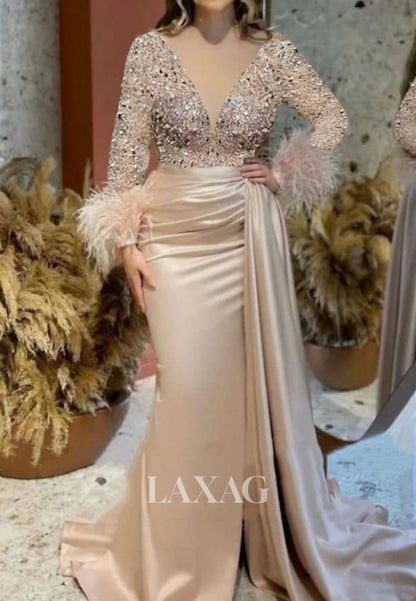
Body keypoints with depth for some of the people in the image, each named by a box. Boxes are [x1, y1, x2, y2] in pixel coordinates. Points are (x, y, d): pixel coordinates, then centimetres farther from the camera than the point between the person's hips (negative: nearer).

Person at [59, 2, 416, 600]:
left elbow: (334, 117, 12)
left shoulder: (274, 53, 0)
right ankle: (174, 549, 24)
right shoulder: (151, 49, -2)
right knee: (187, 387, 1)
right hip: (175, 238, -1)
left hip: (248, 239, 1)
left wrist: (284, 174, 0)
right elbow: (128, 150, -1)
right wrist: (126, 241, -4)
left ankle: (270, 526, 33)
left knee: (256, 380, 9)